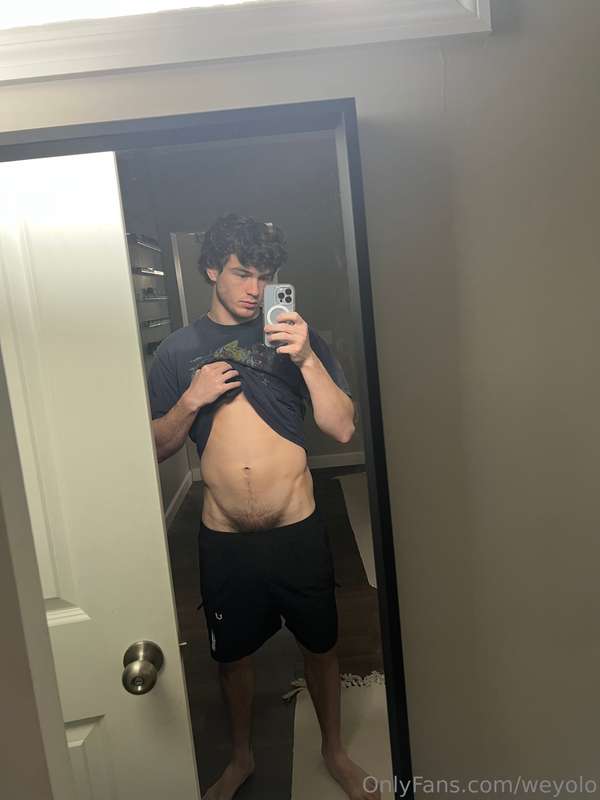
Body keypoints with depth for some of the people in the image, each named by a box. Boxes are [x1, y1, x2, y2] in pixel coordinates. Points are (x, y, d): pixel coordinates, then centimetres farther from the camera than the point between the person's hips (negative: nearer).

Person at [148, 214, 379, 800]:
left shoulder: (295, 337, -2)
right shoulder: (178, 350, 1)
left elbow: (342, 428, -9)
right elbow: (156, 449, 3)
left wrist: (307, 358, -22)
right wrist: (192, 400, -15)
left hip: (298, 531, 0)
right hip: (224, 539, 1)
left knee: (319, 645, 17)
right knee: (232, 653, 20)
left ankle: (333, 749, 46)